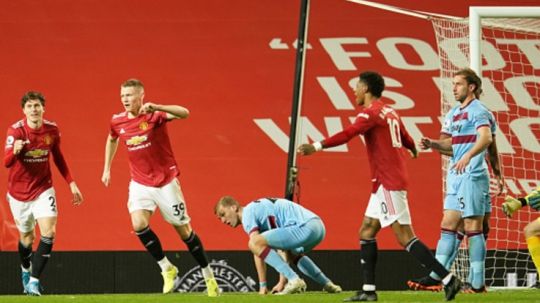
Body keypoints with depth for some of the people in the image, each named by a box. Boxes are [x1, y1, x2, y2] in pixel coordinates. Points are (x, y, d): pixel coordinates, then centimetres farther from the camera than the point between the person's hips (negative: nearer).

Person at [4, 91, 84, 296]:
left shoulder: (52, 130, -6)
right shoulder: (15, 131, -17)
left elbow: (58, 157, 11)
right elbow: (7, 162, -27)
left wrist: (71, 183, 7)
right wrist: (14, 151, -50)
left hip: (43, 189, 1)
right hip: (19, 192, -1)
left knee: (48, 232, -18)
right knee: (27, 236, 13)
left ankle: (34, 280, -14)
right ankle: (26, 270, 44)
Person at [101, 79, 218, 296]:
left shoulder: (154, 115, -16)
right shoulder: (117, 122, -1)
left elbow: (184, 113, -34)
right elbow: (112, 140, 23)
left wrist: (156, 108, -47)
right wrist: (107, 168, 21)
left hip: (166, 182, -3)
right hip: (140, 184, 3)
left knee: (184, 231, 4)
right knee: (139, 224, -21)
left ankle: (208, 276, 21)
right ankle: (167, 269, -5)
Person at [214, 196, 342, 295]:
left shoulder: (248, 213, -1)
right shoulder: (258, 209, 27)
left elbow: (258, 250, -8)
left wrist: (262, 285, -6)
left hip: (305, 227, -11)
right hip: (319, 227, 11)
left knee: (255, 244, -17)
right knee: (293, 254, 40)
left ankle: (294, 280, -18)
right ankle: (328, 285, 39)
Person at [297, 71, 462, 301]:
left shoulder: (371, 112, -11)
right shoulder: (390, 113, 15)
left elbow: (347, 134, -24)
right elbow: (406, 139, 28)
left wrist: (317, 146, -30)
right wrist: (413, 149, 51)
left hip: (389, 182, -10)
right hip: (385, 183, 10)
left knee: (405, 236, -12)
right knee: (367, 232, 11)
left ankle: (448, 279, -15)